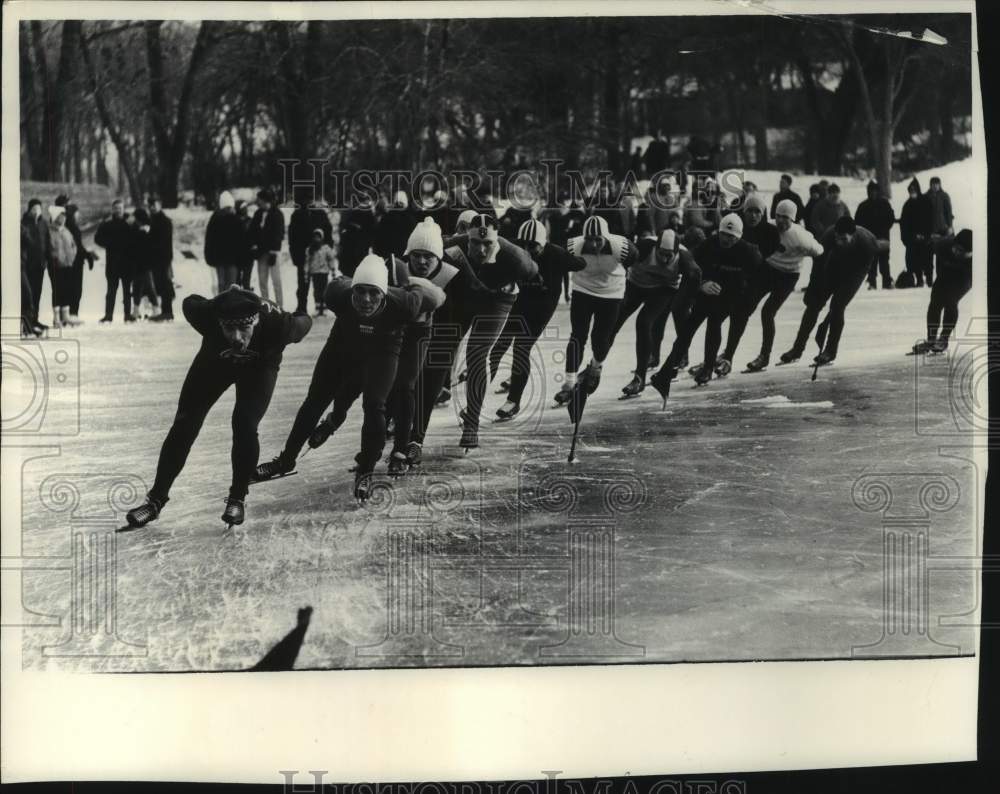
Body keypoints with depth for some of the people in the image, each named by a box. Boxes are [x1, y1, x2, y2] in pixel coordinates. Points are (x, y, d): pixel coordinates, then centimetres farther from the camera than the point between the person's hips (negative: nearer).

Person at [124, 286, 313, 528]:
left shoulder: (275, 324, -42)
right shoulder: (206, 314, -39)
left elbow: (304, 322, -18)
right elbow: (189, 302, -13)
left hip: (259, 366, -1)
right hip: (214, 361, 1)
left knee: (245, 426, -20)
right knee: (184, 425, -5)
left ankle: (237, 499, 2)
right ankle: (156, 500, 9)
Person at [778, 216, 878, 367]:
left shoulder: (866, 244, -37)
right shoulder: (830, 236, -32)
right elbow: (818, 262, -21)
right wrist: (813, 288, -22)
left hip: (855, 271, -3)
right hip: (835, 264, 3)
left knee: (837, 306, -18)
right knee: (813, 304, -4)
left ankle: (830, 352, -4)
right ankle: (798, 348, 5)